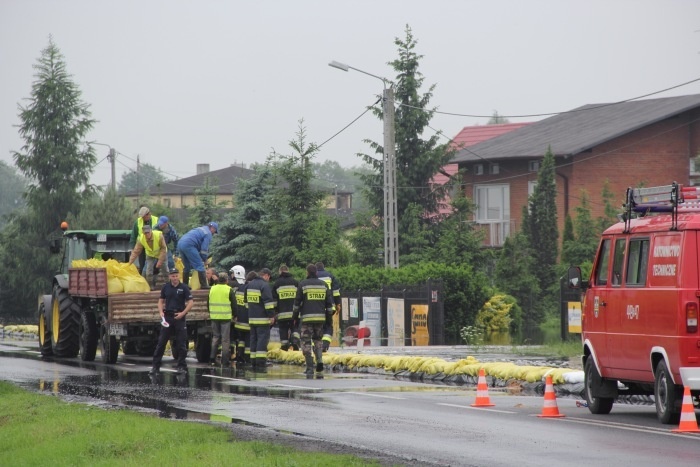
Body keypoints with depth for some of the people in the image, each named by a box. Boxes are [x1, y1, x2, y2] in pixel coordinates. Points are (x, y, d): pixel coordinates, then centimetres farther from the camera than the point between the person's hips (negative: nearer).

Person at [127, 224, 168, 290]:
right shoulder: (141, 239, -25)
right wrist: (130, 262, -26)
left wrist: (160, 261, -27)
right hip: (150, 256, 2)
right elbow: (136, 251, -19)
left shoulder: (159, 235, -33)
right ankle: (151, 286, 9)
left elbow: (163, 249, -25)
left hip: (161, 255, -2)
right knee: (148, 271, -8)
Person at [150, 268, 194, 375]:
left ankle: (182, 366, 8)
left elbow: (190, 302, -2)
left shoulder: (184, 288, 0)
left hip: (179, 318, -2)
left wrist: (183, 313, -13)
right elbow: (161, 301, 14)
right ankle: (155, 366, 2)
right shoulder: (165, 287, 7)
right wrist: (161, 312, -3)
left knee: (181, 344, 1)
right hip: (167, 317, 2)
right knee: (161, 342, -1)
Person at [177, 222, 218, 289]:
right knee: (199, 265, -6)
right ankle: (204, 285, -10)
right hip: (188, 245, -9)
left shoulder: (200, 229, 30)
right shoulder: (208, 234, 3)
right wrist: (204, 259, 10)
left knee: (187, 267, 19)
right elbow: (204, 249, -3)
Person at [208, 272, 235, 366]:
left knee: (215, 337, 14)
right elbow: (234, 304, -4)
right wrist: (234, 314, 11)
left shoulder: (212, 289, 6)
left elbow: (208, 304, 13)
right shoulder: (229, 290, -6)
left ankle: (212, 358, 7)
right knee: (225, 339, 1)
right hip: (226, 318, -4)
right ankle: (225, 361, 1)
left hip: (214, 317, 4)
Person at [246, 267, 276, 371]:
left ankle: (254, 363, 12)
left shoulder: (249, 285, 15)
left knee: (253, 339, 11)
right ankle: (260, 363, -13)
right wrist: (272, 316, -13)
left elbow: (247, 301, 24)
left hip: (251, 318, 8)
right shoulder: (264, 285, -12)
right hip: (262, 318, -8)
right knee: (263, 339, -7)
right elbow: (268, 302, -17)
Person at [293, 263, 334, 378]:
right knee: (318, 340, 17)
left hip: (307, 318, -3)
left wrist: (295, 316, 9)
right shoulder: (323, 284, 8)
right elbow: (329, 302, 9)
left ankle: (310, 368, -7)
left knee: (306, 343, 1)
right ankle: (319, 361, -5)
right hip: (320, 317, 3)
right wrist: (329, 314, 18)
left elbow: (297, 302, 0)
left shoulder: (303, 284, -2)